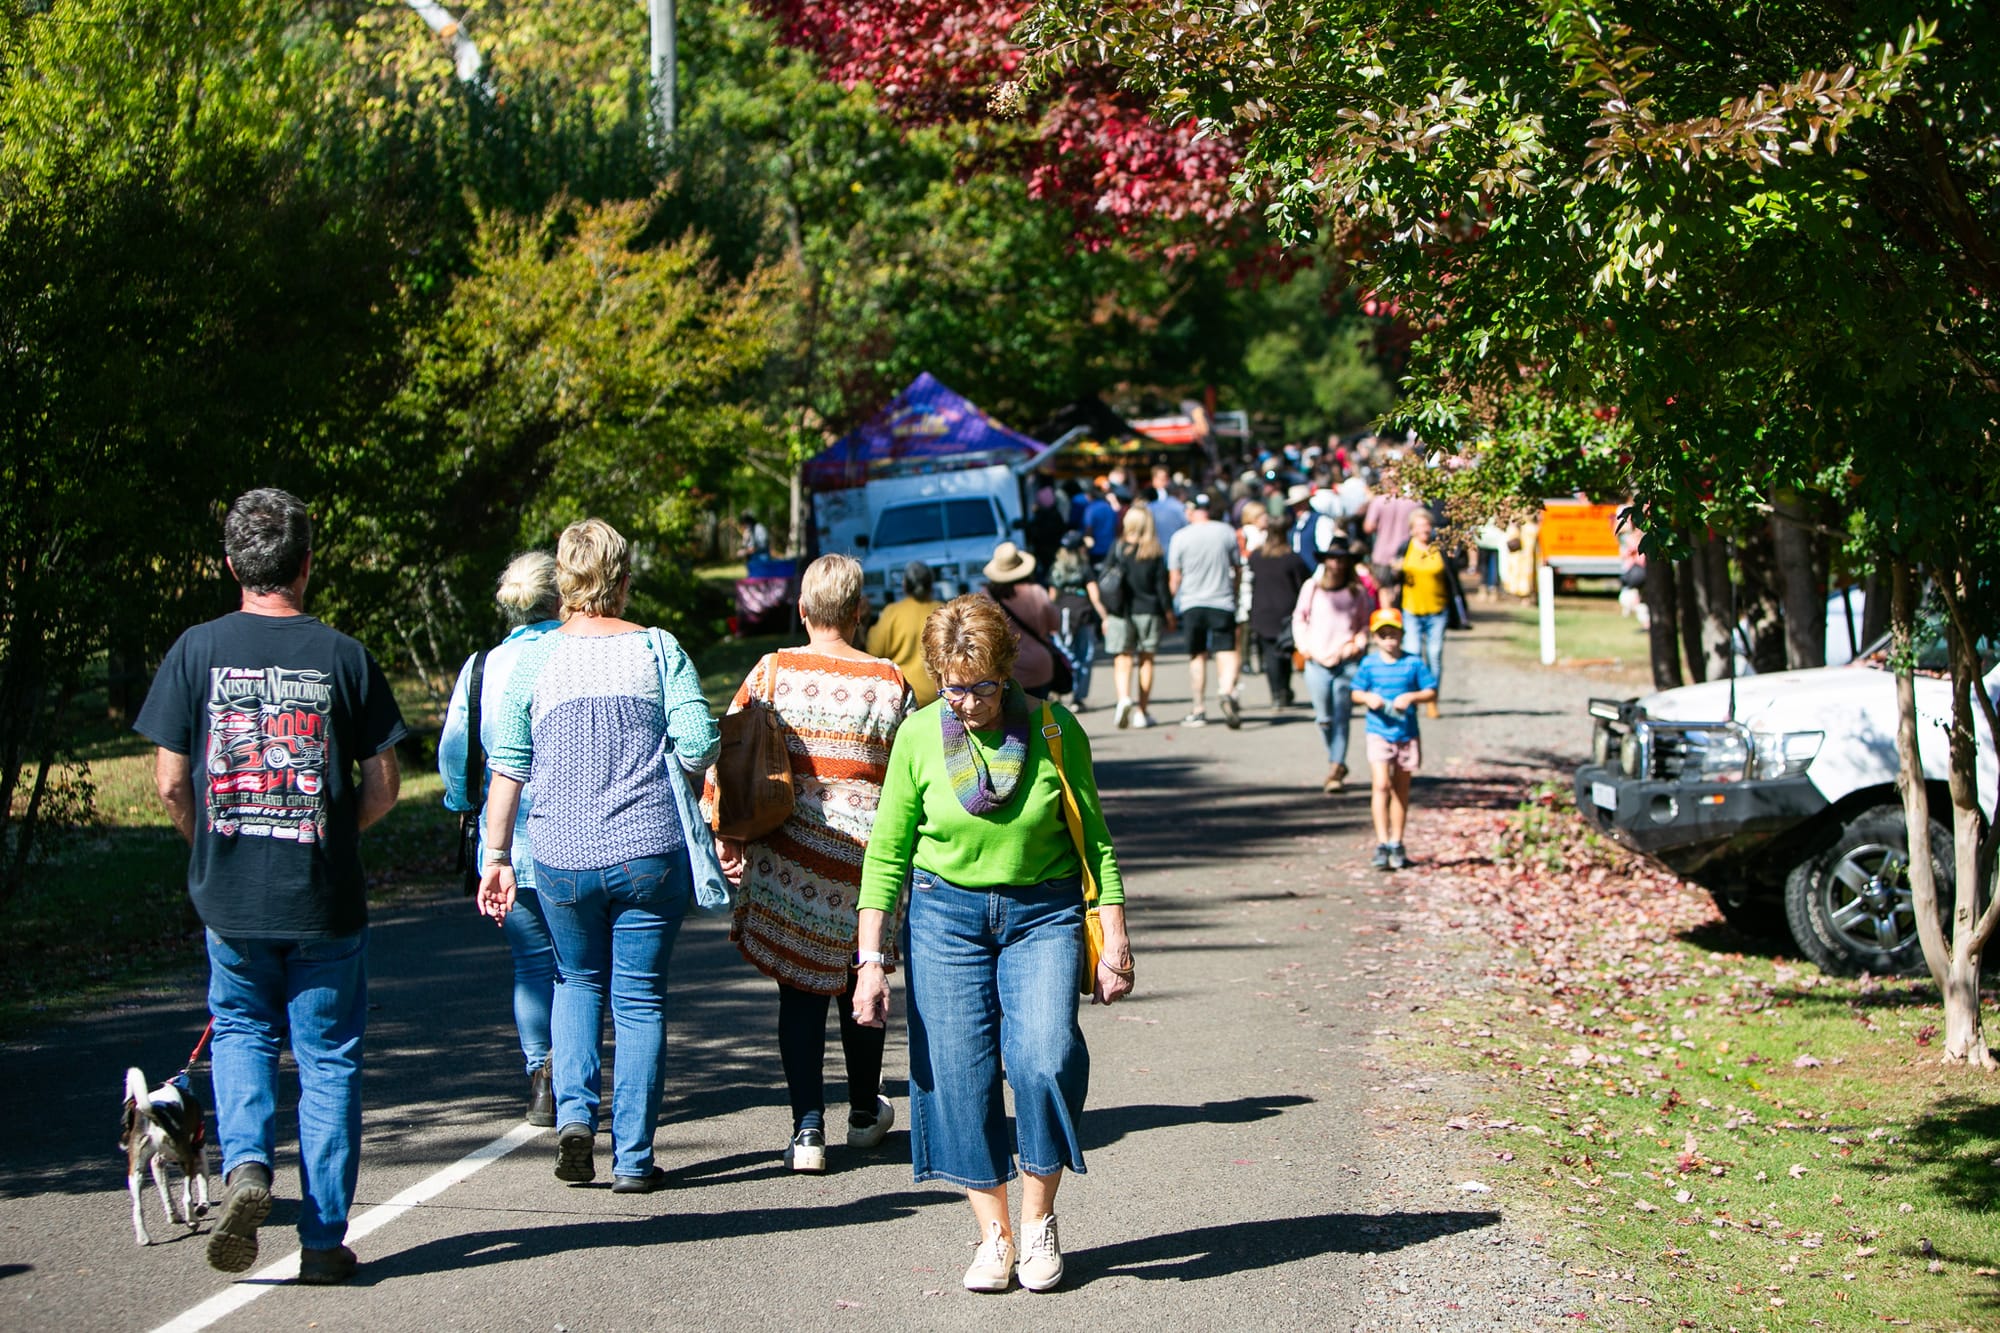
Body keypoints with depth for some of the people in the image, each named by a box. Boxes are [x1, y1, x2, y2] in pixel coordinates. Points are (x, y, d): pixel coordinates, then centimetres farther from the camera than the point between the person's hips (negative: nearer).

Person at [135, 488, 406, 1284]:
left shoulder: (197, 652, -3)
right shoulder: (343, 657, -4)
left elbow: (170, 782, -3)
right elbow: (383, 785, -2)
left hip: (230, 895, 1)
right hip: (326, 898, -1)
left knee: (240, 1032, 21)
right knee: (328, 1057, 9)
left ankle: (245, 1165, -4)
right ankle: (323, 1241, 9)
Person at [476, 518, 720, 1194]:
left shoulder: (532, 660, 2)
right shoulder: (658, 650, -1)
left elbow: (507, 767, -1)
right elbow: (699, 746, -6)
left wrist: (496, 854, 5)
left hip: (563, 857, 1)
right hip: (650, 853, -1)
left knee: (578, 980, 22)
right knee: (640, 998, 6)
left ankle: (575, 1112, 3)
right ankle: (633, 1157, 6)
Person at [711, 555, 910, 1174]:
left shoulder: (772, 672, -5)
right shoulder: (889, 682, -5)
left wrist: (725, 835, 6)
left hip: (785, 855, 0)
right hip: (864, 853, 0)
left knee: (799, 989, 7)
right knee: (858, 984, 18)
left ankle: (807, 1128, -3)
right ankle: (865, 1112, 35)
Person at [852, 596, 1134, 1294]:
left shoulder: (1055, 730, -6)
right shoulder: (918, 737, -4)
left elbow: (1095, 843, 3)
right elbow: (886, 853, 1)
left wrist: (1114, 941, 0)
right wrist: (872, 960, -3)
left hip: (1043, 914, -1)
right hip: (945, 914, 1)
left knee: (1044, 1060, -17)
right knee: (959, 1075, -4)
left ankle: (1038, 1219, 2)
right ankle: (993, 1233, 10)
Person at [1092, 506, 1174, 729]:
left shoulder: (1117, 549, -2)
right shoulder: (1155, 553, -4)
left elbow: (1102, 582, -1)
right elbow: (1162, 586, -1)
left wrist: (1105, 615, 7)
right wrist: (1169, 614, 9)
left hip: (1120, 613, 0)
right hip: (1148, 611, 0)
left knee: (1122, 661, 1)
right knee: (1146, 661, 11)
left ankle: (1124, 697, -26)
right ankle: (1141, 711, 11)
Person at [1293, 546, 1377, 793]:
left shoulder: (1358, 591, 5)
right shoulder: (1312, 587, 8)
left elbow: (1367, 623, 13)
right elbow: (1299, 618, 15)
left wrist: (1356, 645, -1)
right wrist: (1304, 646, 4)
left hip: (1347, 662, -1)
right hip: (1317, 661, 1)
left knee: (1341, 718, -7)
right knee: (1324, 719, 3)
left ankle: (1336, 769, -5)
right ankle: (1336, 762, 23)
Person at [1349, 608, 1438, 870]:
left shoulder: (1413, 663, 0)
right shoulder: (1369, 664, 2)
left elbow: (1432, 691, 1)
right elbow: (1356, 693, 8)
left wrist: (1412, 697, -17)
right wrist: (1368, 698, -13)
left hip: (1407, 734, 1)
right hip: (1379, 733, -1)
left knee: (1401, 789, 10)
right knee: (1381, 785, -13)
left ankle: (1397, 844, 20)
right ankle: (1382, 843, -14)